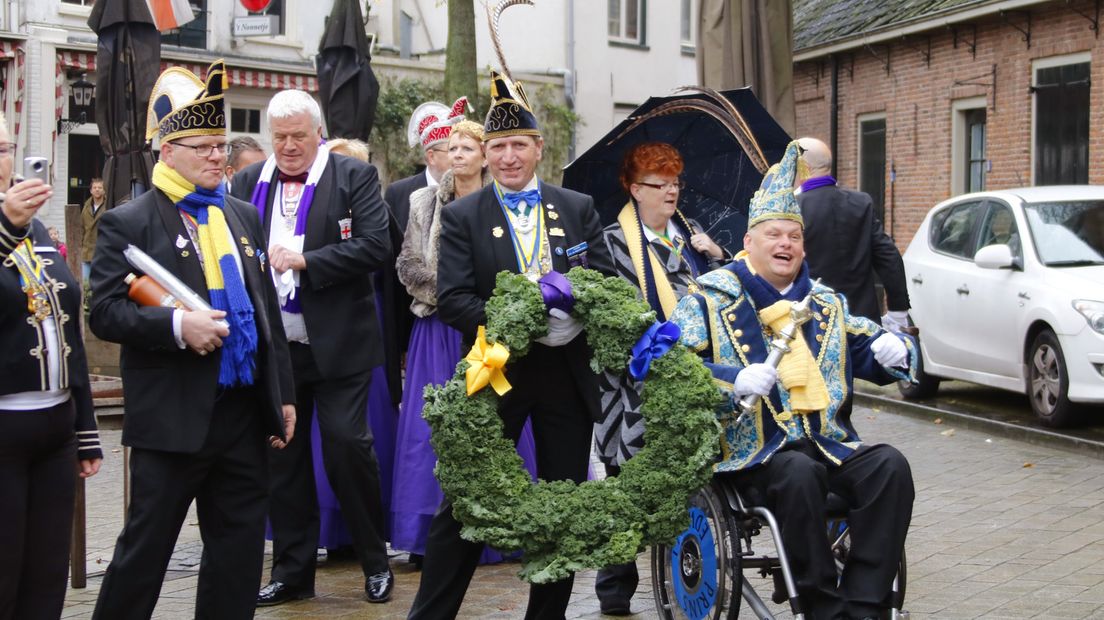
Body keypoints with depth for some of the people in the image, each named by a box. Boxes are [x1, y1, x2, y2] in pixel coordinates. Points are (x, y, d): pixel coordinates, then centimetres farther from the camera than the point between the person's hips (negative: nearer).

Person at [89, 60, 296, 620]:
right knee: (146, 545, 2)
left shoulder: (243, 217, 14)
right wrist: (176, 325, -26)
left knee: (240, 544, 11)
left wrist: (282, 394, 14)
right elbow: (105, 313, -12)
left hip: (244, 412, 6)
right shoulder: (128, 223, -4)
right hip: (173, 417, -6)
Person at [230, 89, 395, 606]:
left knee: (348, 446, -4)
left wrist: (306, 260, -16)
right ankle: (292, 571, 20)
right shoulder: (249, 181, 10)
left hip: (337, 344, -4)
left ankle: (375, 562, 13)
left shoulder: (354, 176, -2)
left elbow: (376, 245, -12)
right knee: (282, 454, 9)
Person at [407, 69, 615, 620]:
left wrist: (573, 314, -19)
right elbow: (452, 300, -10)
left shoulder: (579, 210, 6)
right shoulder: (462, 217, -1)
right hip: (495, 373, -2)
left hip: (568, 374, 3)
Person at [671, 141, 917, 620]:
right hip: (751, 449, -5)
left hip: (828, 442, 5)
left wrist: (894, 350, -2)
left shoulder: (825, 303, 20)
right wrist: (733, 380, -22)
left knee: (890, 465, -23)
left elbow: (869, 353, 23)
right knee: (798, 473, -36)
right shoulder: (711, 297, 4)